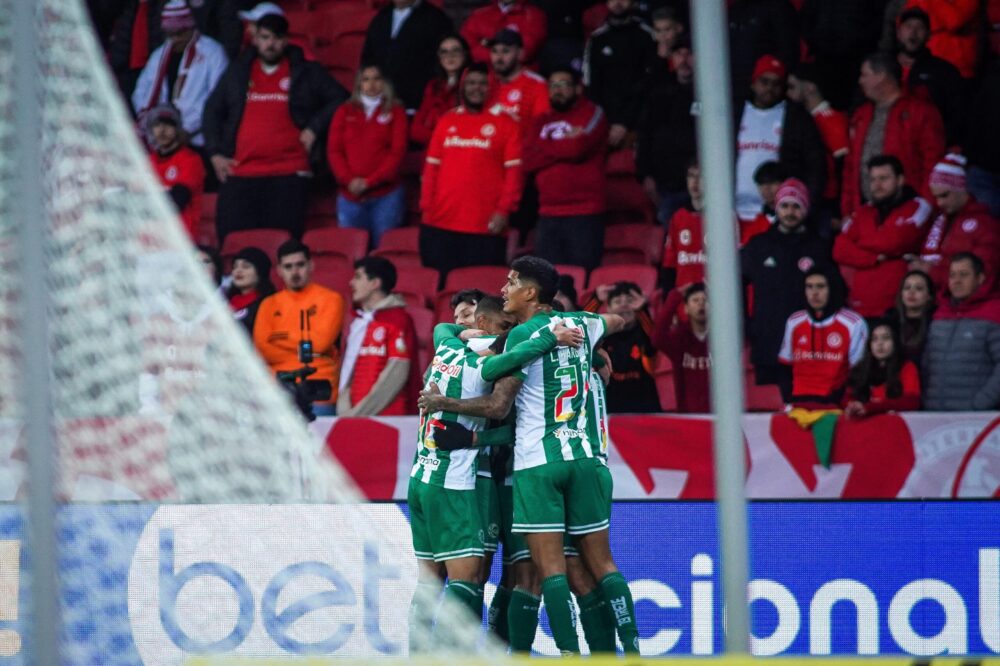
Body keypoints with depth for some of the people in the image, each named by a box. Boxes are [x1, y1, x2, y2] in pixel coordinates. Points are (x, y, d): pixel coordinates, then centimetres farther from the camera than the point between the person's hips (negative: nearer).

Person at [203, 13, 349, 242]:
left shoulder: (307, 73, 10)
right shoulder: (237, 73, 18)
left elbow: (339, 99, 11)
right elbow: (213, 110, 23)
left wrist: (315, 128, 0)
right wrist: (215, 153, 12)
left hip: (289, 174, -2)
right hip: (240, 175, 2)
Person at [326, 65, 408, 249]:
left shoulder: (395, 112, 8)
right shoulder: (345, 112, 14)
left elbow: (397, 152, -2)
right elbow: (333, 150, 7)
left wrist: (369, 182, -11)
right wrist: (349, 180, -10)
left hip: (385, 194, -2)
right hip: (350, 196, 2)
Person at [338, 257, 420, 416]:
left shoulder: (398, 321, -5)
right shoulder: (357, 323, 17)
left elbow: (396, 375, -11)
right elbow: (348, 371, 16)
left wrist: (358, 413, -13)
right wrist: (344, 410, -1)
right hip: (355, 416, 6)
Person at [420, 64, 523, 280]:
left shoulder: (503, 124, 3)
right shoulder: (447, 122, 13)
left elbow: (513, 171, -2)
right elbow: (431, 167, 13)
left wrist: (503, 211, -10)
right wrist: (426, 207, 5)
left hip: (484, 229, -3)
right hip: (440, 225, 3)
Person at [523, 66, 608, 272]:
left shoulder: (592, 114, 3)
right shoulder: (542, 121, 18)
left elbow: (578, 147, -14)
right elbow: (529, 161, 3)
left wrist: (546, 150, 0)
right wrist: (564, 148, -4)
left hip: (584, 215, -5)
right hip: (548, 214, 5)